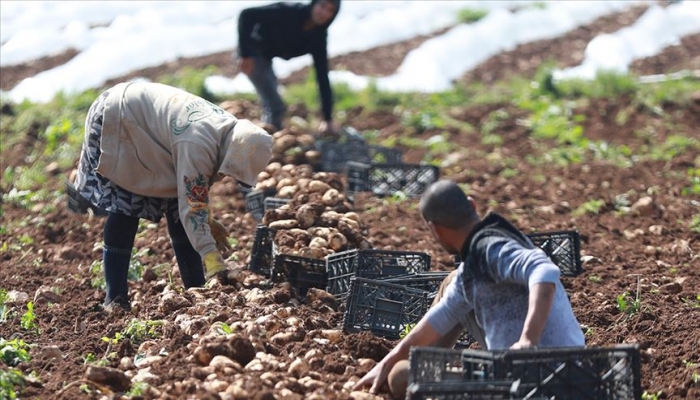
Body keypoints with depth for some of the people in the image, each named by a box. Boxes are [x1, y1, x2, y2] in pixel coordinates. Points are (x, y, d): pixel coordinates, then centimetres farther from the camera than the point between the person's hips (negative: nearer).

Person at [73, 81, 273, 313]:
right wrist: (212, 260, -40)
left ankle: (196, 291, 5)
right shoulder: (198, 144, -38)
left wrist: (208, 222, 4)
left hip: (148, 121, 8)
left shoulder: (230, 131, -11)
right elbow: (192, 206, -37)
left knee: (176, 204, 2)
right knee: (124, 210, -13)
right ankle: (115, 298, -7)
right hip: (117, 121, -8)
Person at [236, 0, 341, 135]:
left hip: (265, 57, 7)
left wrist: (328, 118, -13)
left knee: (273, 105, 15)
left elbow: (322, 77, -9)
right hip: (252, 53, -7)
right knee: (275, 106, -14)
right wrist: (245, 54, -29)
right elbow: (247, 15, -26)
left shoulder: (318, 38, -8)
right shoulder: (289, 12, -25)